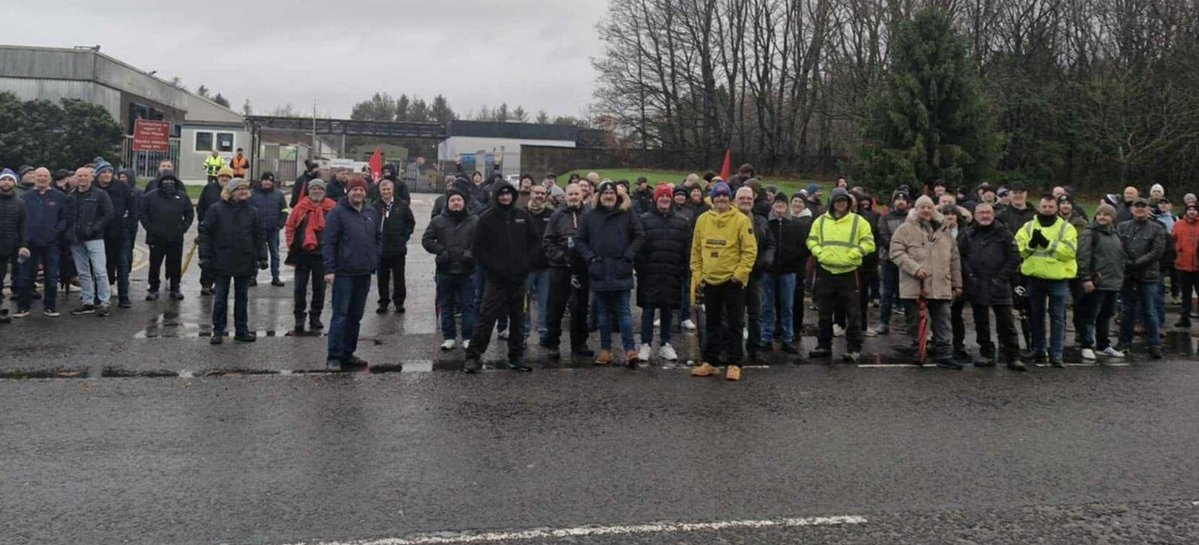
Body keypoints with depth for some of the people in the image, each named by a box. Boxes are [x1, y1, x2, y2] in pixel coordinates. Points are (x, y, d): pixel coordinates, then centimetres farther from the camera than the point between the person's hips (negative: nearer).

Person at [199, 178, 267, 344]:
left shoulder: (252, 212, 6)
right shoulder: (216, 210, -2)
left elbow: (260, 236, 7)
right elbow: (205, 233, -2)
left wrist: (262, 257, 0)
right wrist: (204, 256, -8)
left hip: (245, 262, 2)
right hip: (222, 261, -2)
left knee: (242, 297, 11)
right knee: (220, 298, 4)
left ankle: (242, 330, 20)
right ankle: (218, 331, 13)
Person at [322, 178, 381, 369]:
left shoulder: (372, 213, 12)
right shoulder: (338, 212, -6)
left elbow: (377, 239, 19)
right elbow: (328, 242, -9)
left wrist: (375, 262, 8)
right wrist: (329, 269, -15)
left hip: (364, 274, 6)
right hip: (343, 273, -6)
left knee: (356, 316, 12)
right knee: (340, 315, -5)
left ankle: (348, 354, 21)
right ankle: (334, 357, 1)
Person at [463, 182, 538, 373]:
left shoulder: (522, 216, 7)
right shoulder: (486, 218, -3)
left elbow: (533, 241, 17)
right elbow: (477, 248, -3)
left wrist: (525, 263, 7)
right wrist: (493, 267, -10)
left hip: (518, 278, 4)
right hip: (496, 278, -4)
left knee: (518, 318, 10)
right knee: (487, 317, -8)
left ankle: (516, 356, 20)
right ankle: (473, 356, -2)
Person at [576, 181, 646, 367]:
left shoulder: (627, 214, 2)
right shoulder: (590, 216, 7)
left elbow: (640, 237, 3)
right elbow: (580, 241, 9)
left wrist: (628, 256, -6)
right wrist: (590, 257, -4)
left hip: (621, 272, -2)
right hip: (599, 272, 2)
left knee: (624, 312, -3)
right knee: (603, 313, 10)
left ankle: (630, 350, -3)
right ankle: (605, 350, 17)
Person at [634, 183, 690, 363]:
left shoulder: (682, 221, 7)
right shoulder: (645, 219, 2)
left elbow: (688, 248, 6)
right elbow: (638, 247, -1)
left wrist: (684, 270, -1)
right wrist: (640, 268, -8)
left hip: (672, 275, 2)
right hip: (650, 274, -2)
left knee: (668, 310, 9)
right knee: (648, 309, 2)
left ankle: (665, 344, 20)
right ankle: (646, 344, 12)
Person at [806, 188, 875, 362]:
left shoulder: (858, 221, 0)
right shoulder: (821, 220, 8)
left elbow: (868, 242, -3)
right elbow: (812, 240, 13)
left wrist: (853, 254, -15)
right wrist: (819, 253, -5)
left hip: (848, 273, -3)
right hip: (825, 272, 3)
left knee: (852, 314, -1)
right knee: (825, 313, 11)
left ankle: (854, 349, 7)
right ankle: (824, 346, 22)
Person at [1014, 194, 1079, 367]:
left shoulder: (1066, 228, 1)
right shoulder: (1028, 226, 8)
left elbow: (1069, 251, -14)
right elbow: (1017, 249, -2)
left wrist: (1047, 243, -21)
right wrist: (1031, 244, -20)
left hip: (1058, 278, -2)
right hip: (1034, 277, 2)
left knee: (1057, 317, 0)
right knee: (1036, 315, 10)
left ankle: (1056, 354, 4)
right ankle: (1037, 351, 20)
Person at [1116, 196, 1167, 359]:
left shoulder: (1157, 229, 4)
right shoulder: (1122, 227, 9)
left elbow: (1157, 251, -6)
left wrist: (1136, 263, -14)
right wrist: (1126, 264, -14)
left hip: (1149, 276, -2)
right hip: (1127, 276, 2)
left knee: (1150, 312, 0)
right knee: (1127, 311, 9)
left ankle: (1154, 345, 7)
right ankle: (1124, 343, 18)